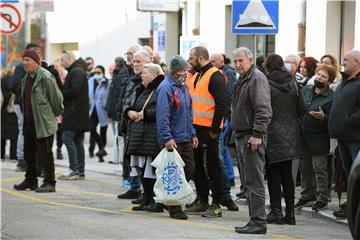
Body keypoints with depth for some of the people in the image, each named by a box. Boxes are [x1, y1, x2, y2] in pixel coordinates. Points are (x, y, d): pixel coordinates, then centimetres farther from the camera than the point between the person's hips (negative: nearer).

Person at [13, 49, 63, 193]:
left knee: (45, 153, -5)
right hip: (29, 121, 9)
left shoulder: (45, 77, -15)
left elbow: (56, 97, -10)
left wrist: (56, 113, 2)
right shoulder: (26, 78, 13)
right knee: (29, 153, 15)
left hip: (43, 123, -9)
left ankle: (49, 183, 2)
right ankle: (30, 180, 27)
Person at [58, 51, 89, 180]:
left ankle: (74, 170, -12)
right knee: (78, 141, 9)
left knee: (67, 137, -11)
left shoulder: (77, 72, -12)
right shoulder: (74, 71, 20)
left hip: (74, 111, -10)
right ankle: (80, 171, 11)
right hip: (78, 112, 10)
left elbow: (74, 90, -21)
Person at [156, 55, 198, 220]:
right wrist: (167, 138, -25)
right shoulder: (166, 88, -14)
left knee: (189, 169, 10)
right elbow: (162, 116, -20)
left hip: (186, 138, 9)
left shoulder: (183, 87, 16)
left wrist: (192, 134, 19)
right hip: (172, 140, -9)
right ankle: (174, 209, 1)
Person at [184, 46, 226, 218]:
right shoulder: (194, 76, 17)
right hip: (195, 128, 9)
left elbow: (221, 104, -17)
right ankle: (203, 202, 21)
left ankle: (216, 205, -1)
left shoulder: (215, 76, -12)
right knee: (197, 166, 12)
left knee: (211, 167, -5)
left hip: (208, 130, -9)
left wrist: (214, 129, -19)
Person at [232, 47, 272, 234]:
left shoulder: (257, 79, -11)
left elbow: (263, 110, -20)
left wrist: (257, 134, -24)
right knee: (249, 182, 12)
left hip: (252, 137, -10)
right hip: (241, 137, 10)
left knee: (254, 182, -10)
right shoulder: (242, 81, 21)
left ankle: (258, 222, -10)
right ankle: (254, 220, 17)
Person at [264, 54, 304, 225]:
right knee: (287, 174, 11)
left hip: (272, 134, -5)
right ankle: (290, 213, 10)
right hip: (291, 135, 5)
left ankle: (276, 212, 1)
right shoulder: (292, 84, 2)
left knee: (273, 174, 3)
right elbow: (301, 110, 5)